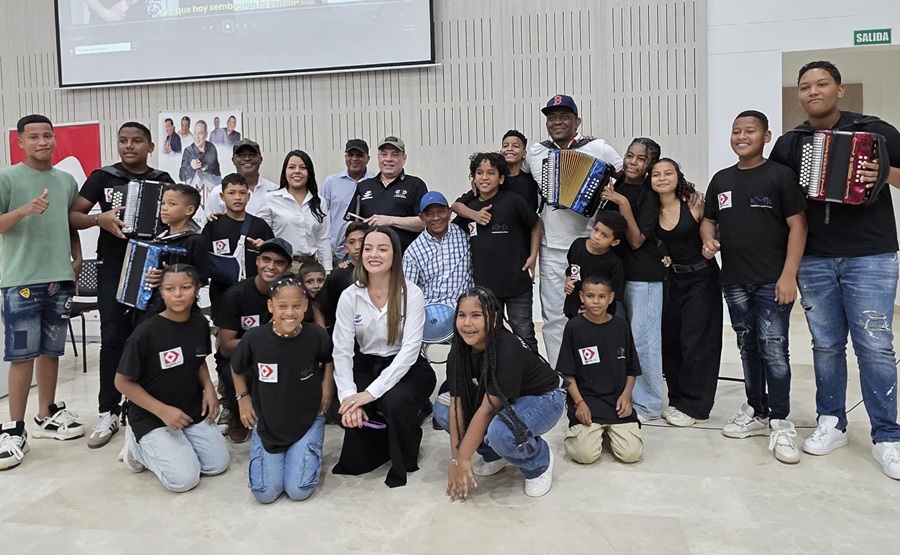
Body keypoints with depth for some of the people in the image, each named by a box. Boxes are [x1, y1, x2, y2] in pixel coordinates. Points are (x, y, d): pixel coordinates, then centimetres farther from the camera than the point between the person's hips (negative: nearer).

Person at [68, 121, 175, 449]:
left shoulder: (164, 182, 8)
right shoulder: (103, 177, 4)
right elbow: (72, 216, 2)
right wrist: (100, 219, -17)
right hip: (113, 266, -1)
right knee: (113, 338, -3)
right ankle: (108, 413, 3)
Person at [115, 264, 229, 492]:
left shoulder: (200, 324, -5)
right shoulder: (146, 333, -22)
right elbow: (123, 382, -14)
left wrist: (209, 388, -6)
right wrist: (162, 410, -19)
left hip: (193, 412, 5)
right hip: (152, 417, -5)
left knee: (218, 464, -2)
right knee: (184, 478, -15)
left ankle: (175, 444, 20)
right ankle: (139, 446, 11)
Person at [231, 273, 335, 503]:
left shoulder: (317, 336, -18)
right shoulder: (254, 338, -18)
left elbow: (330, 359, 8)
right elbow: (237, 368, 6)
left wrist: (327, 383, -5)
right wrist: (243, 397, 1)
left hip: (307, 420, 0)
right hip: (266, 421, 1)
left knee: (299, 491, -9)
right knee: (265, 493, -5)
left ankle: (309, 451, 22)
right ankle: (260, 448, 26)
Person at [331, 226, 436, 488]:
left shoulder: (411, 293, -13)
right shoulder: (349, 296, -5)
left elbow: (410, 349, -20)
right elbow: (342, 351, -8)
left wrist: (372, 392, -27)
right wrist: (348, 395, -23)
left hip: (407, 369, -3)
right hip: (366, 368, 3)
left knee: (395, 401, -34)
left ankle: (404, 462, -2)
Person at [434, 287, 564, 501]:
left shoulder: (508, 351, -33)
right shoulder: (459, 351, -13)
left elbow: (486, 411, -31)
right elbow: (457, 404, -12)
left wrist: (463, 459, -25)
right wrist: (456, 459, -16)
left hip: (541, 399, -7)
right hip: (499, 401, 7)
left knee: (500, 432, -37)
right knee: (442, 409, -9)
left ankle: (539, 461, -4)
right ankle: (495, 455, 8)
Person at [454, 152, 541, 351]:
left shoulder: (512, 201, -8)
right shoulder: (468, 208, 3)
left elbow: (536, 225, 5)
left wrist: (533, 256, 1)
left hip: (517, 283, -4)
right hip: (484, 285, 4)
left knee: (524, 336, 7)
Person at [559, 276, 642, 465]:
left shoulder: (622, 326, 3)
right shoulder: (574, 327, -4)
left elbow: (632, 370, 10)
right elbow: (568, 373, -1)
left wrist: (626, 395, -5)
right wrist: (579, 402, -11)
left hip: (617, 400, 2)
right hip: (586, 400, -2)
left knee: (631, 454, -13)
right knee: (585, 455, -18)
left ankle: (609, 430, 19)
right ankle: (577, 429, 16)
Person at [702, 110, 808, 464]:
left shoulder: (780, 175, -4)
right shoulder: (721, 180, 11)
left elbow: (797, 225, -7)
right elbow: (708, 219, 20)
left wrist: (789, 275, -13)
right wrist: (708, 239, -4)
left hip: (772, 282, -5)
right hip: (734, 282, 5)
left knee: (774, 351, -5)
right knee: (748, 349, 14)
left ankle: (779, 422, 6)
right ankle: (756, 412, 26)